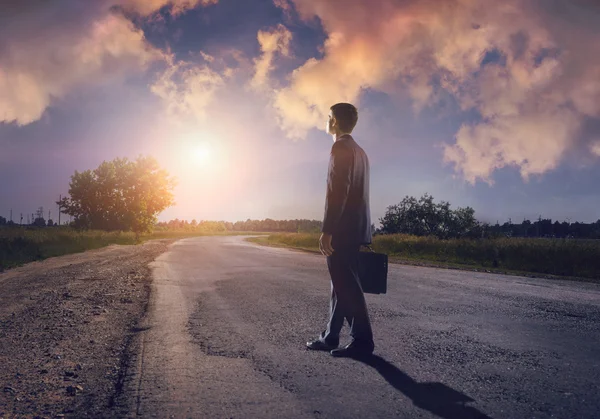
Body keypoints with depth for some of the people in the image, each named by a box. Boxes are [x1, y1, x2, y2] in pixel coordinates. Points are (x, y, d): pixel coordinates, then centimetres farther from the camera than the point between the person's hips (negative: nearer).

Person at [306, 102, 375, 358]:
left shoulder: (341, 148, -9)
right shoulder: (359, 151, 20)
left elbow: (337, 191, -19)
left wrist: (327, 230, -21)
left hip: (343, 230, -10)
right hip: (356, 229, 10)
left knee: (347, 285, -5)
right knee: (342, 284, 11)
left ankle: (362, 340, 0)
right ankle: (330, 337, 19)